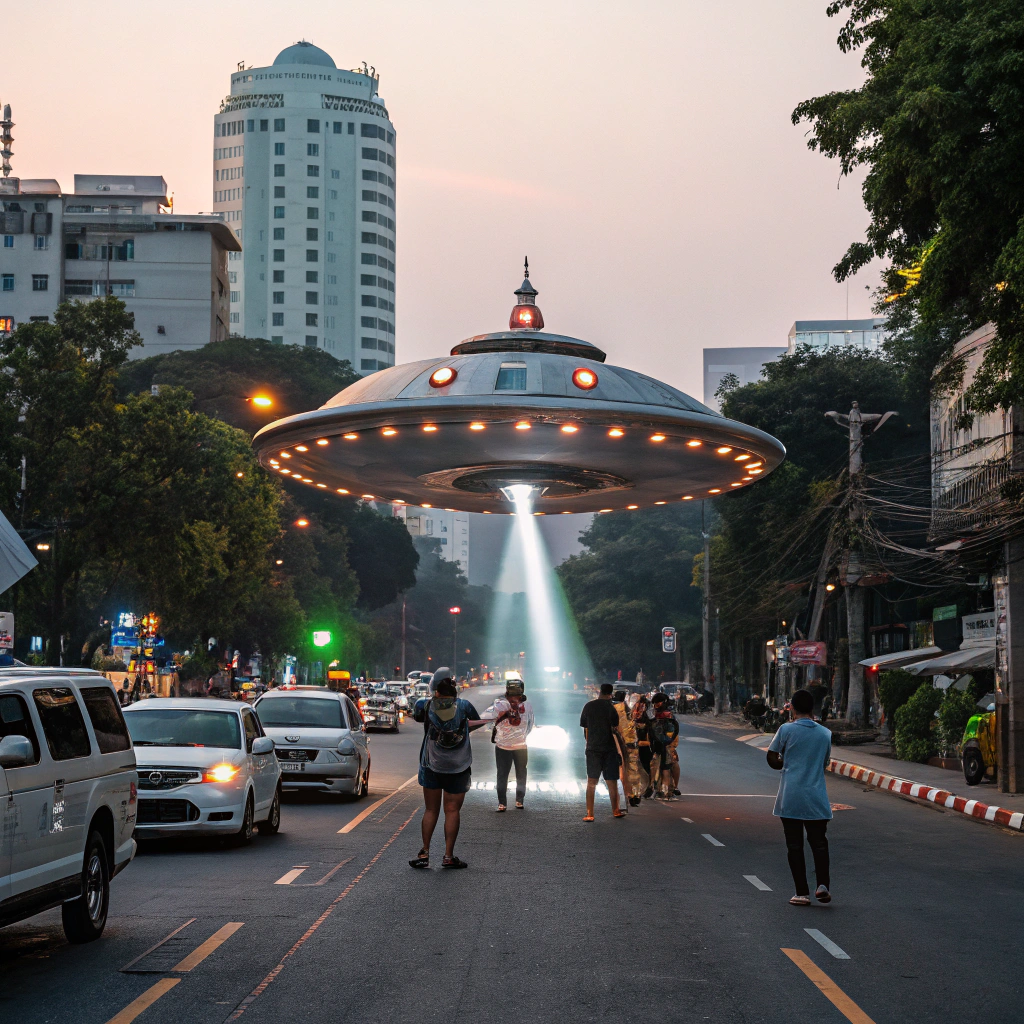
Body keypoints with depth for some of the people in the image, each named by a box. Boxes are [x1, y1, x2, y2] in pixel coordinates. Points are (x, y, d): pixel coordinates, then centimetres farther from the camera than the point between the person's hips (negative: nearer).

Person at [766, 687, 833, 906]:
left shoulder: (787, 730, -5)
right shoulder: (825, 733, 5)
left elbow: (772, 758, 0)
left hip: (790, 798, -2)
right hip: (816, 798, 2)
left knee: (795, 846, 4)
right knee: (819, 843, 11)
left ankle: (802, 893, 2)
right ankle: (822, 884, -8)